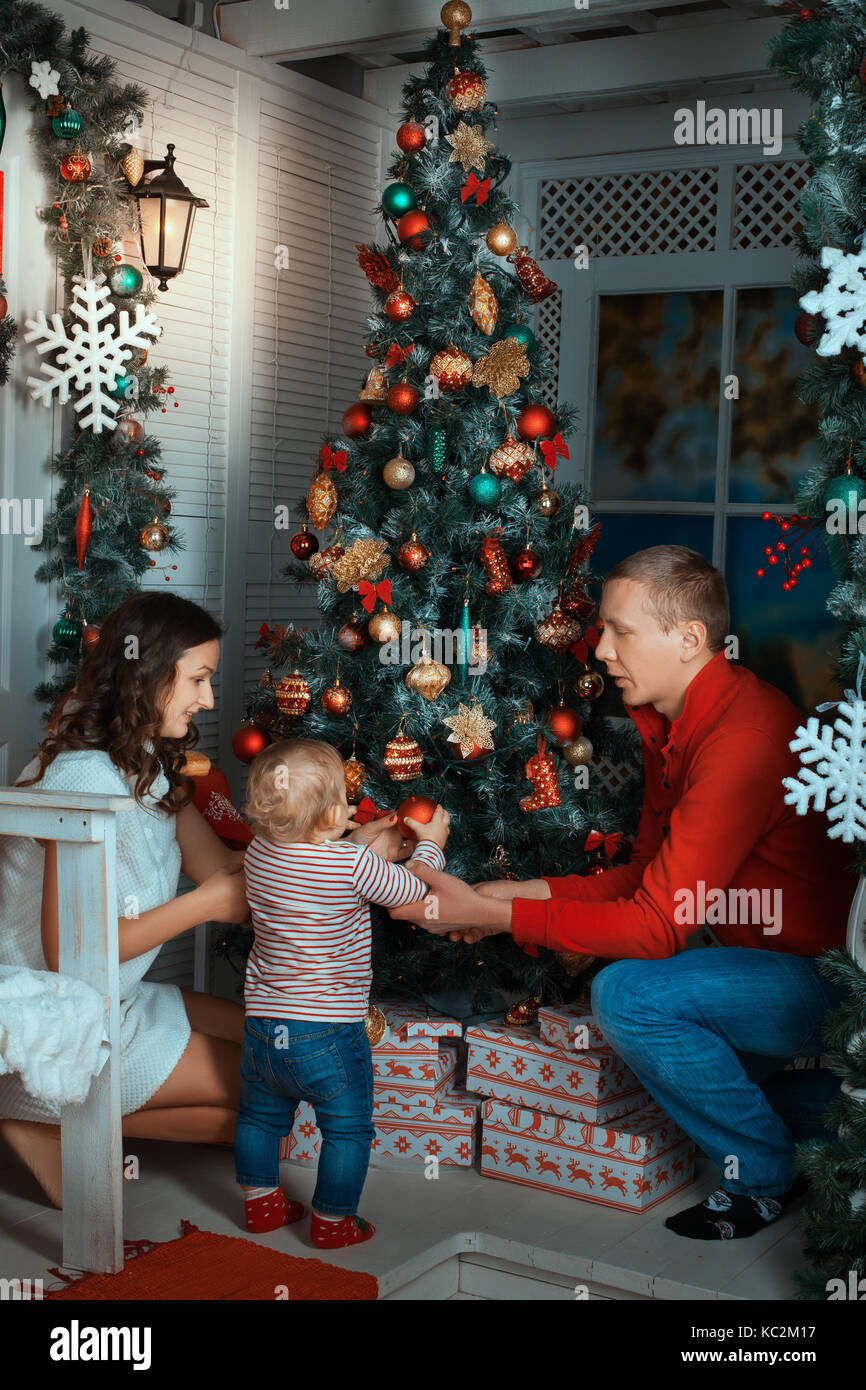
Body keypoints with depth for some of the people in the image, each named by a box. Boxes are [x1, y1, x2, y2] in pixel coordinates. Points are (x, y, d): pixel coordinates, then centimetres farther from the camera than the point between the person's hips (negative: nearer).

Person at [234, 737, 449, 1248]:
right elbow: (410, 889, -3)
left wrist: (365, 834, 22)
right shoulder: (354, 863, -19)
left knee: (261, 1114, 25)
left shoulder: (259, 854, -3)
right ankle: (333, 1221, 21)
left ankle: (261, 1201, 37)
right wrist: (431, 843, 15)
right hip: (328, 1032, -5)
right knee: (348, 1129, 12)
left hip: (262, 1026, 6)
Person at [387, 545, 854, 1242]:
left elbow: (654, 926, -28)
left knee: (629, 993, -24)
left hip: (831, 975, -10)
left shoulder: (742, 739, -28)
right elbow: (645, 877, 9)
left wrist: (488, 914, -24)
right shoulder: (670, 725, 4)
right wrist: (520, 893, -5)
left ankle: (766, 1173, -4)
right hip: (772, 959, 10)